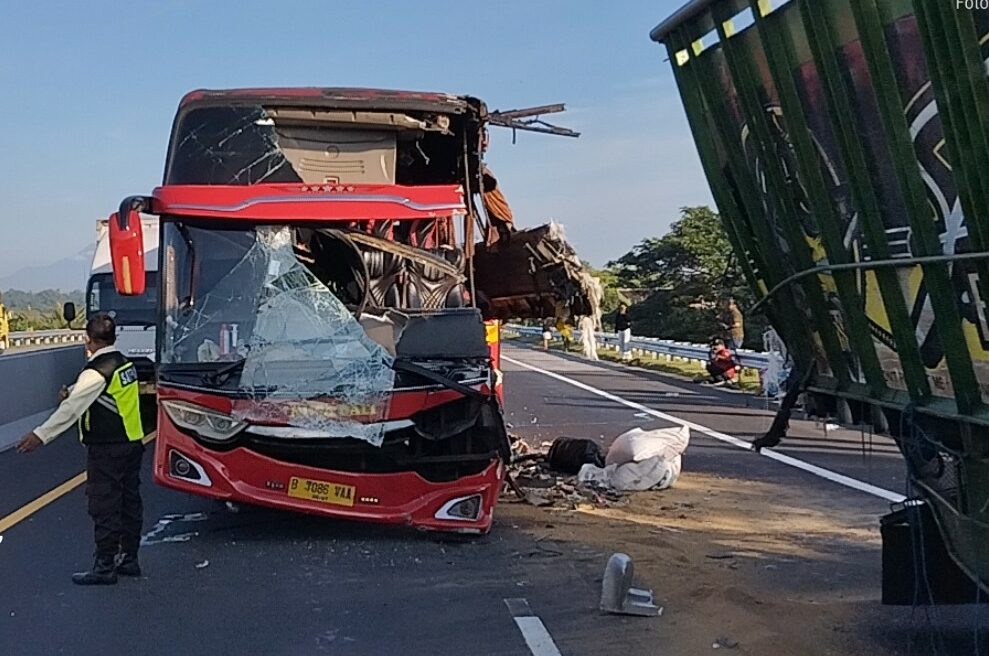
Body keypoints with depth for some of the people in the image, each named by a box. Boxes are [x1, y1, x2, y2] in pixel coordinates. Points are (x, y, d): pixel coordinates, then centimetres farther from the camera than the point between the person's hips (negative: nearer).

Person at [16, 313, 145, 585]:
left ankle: (105, 567, 5)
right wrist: (71, 392, 14)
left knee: (105, 507, -1)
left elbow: (71, 409, -23)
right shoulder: (125, 363, 9)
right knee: (129, 502, 14)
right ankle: (128, 559, 24)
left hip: (107, 450, -9)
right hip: (132, 443, 9)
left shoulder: (97, 371, -18)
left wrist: (41, 435, -22)